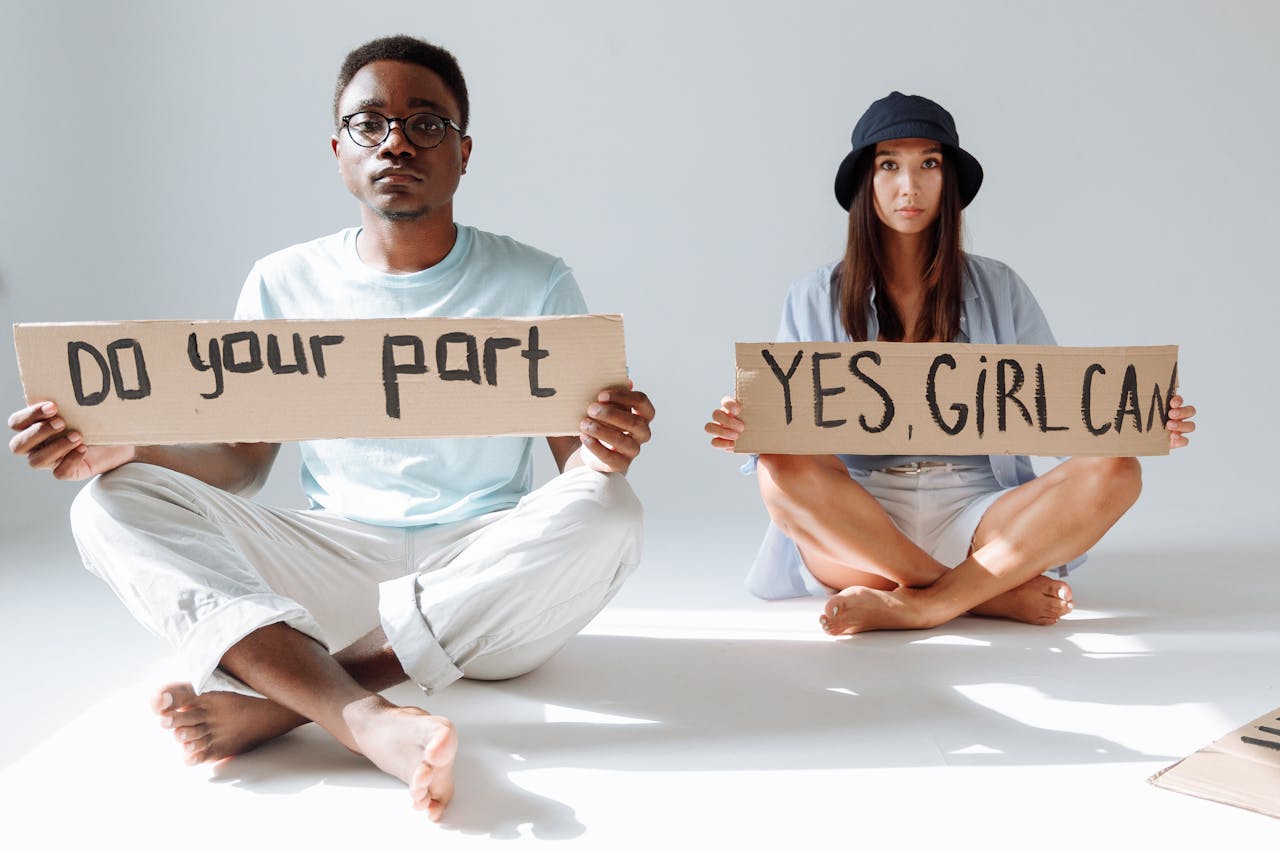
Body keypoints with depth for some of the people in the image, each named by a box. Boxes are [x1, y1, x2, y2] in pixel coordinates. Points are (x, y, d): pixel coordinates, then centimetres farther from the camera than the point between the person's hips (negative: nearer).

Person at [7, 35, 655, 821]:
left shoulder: (534, 284, 3)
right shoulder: (285, 284, 8)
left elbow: (579, 463, -2)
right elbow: (244, 459, 9)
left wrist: (604, 456, -28)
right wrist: (124, 446, -12)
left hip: (488, 580, -1)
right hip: (334, 568, 2)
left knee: (608, 514, -31)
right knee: (112, 504, -18)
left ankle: (277, 697, -31)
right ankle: (369, 719, -43)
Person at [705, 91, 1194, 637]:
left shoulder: (998, 290, 12)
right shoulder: (816, 300, 9)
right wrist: (745, 431, -21)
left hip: (977, 518, 1)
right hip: (853, 526, -1)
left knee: (1114, 472, -24)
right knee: (780, 467, -32)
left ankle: (916, 606, -31)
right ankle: (997, 594, -25)